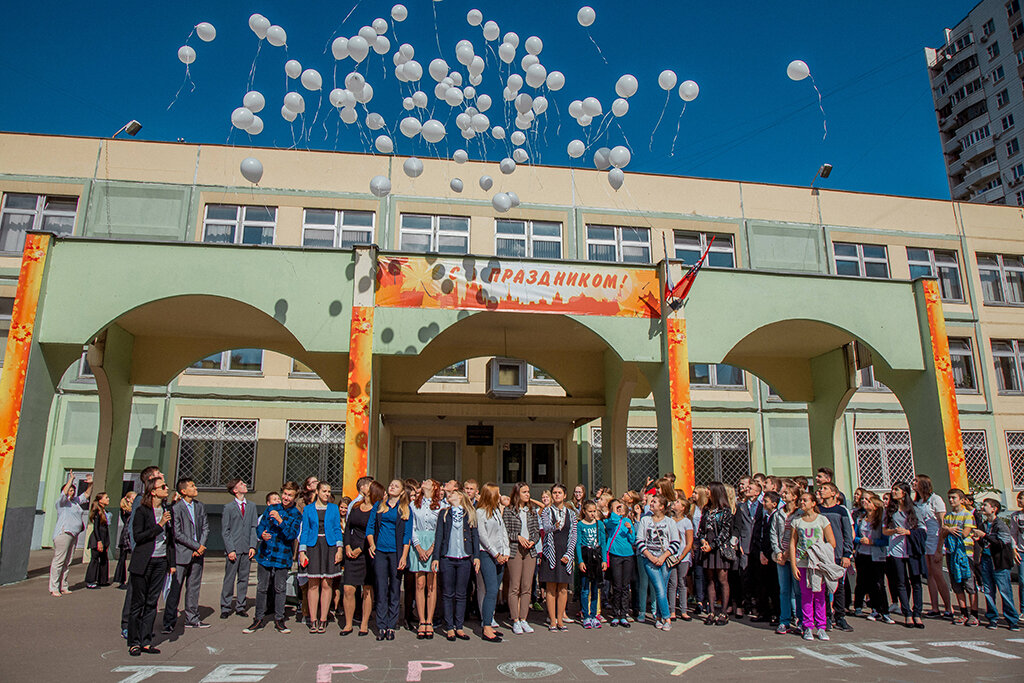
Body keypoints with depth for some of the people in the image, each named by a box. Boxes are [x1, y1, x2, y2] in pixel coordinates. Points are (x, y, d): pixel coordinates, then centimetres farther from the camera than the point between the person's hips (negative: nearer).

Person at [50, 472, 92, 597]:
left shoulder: (75, 501, 18)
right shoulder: (62, 501, -2)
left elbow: (86, 494, 29)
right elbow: (64, 492, -21)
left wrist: (90, 484, 16)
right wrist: (71, 479, -18)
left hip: (74, 534, 8)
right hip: (63, 533, -8)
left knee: (68, 562, 8)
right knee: (59, 561, -7)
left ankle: (63, 587, 12)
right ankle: (54, 589, -5)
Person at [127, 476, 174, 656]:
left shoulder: (167, 510, 8)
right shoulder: (142, 511, -8)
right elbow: (138, 536, -14)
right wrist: (160, 525, -19)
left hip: (161, 561, 5)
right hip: (143, 562, -5)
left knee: (152, 602, 8)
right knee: (138, 603, 2)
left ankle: (146, 641, 14)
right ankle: (134, 642, 12)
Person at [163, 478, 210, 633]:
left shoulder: (200, 507, 10)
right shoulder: (176, 508, -9)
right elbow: (177, 534, -13)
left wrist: (201, 546, -4)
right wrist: (196, 546, -12)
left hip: (197, 553, 6)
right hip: (181, 553, -6)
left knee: (194, 587, 11)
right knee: (175, 588, -1)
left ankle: (192, 618, 20)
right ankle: (169, 621, 10)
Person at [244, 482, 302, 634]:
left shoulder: (296, 515, -1)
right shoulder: (271, 509, 8)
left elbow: (292, 535, -13)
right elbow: (260, 527, 10)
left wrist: (280, 520, -24)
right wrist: (262, 534, -13)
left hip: (282, 556, -2)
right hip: (265, 554, 2)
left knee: (280, 589, 4)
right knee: (262, 588, 7)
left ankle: (279, 620, 17)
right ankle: (258, 620, 19)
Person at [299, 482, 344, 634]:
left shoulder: (334, 508, 11)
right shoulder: (308, 509, 9)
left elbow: (337, 529, 9)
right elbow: (304, 530, 7)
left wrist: (339, 549, -1)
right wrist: (302, 551, -2)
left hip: (330, 546, 0)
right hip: (313, 546, 0)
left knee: (326, 584, 0)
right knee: (313, 584, -2)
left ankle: (323, 620, 6)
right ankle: (313, 620, 6)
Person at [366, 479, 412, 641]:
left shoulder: (405, 509, 5)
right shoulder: (379, 506, 12)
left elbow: (407, 534, 1)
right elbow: (370, 527, 11)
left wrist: (404, 556, -7)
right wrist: (371, 544, -5)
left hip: (396, 552, -1)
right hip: (380, 551, 1)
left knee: (395, 589, 2)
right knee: (381, 589, 1)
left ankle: (391, 627, 9)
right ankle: (381, 627, 6)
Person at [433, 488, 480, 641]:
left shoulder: (470, 513, 9)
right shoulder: (444, 513, 10)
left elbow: (475, 535, 8)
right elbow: (439, 535, 6)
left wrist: (476, 556, 1)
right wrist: (435, 557, -1)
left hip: (464, 559, 0)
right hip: (447, 558, 0)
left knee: (461, 594, 4)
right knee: (448, 594, 2)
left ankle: (459, 627, 12)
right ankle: (449, 628, 10)